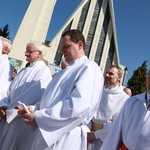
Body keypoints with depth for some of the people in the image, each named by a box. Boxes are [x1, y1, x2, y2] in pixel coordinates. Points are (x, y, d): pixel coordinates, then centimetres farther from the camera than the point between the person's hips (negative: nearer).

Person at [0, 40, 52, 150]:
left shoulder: (44, 72, -10)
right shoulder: (24, 71, 14)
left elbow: (34, 96, -20)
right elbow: (11, 90, 12)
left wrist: (10, 110, -16)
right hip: (9, 116, 7)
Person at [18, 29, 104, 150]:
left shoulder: (89, 68, -11)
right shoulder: (66, 71, 17)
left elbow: (79, 106, -24)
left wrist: (38, 116, -20)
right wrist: (34, 109, 0)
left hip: (65, 137, -8)